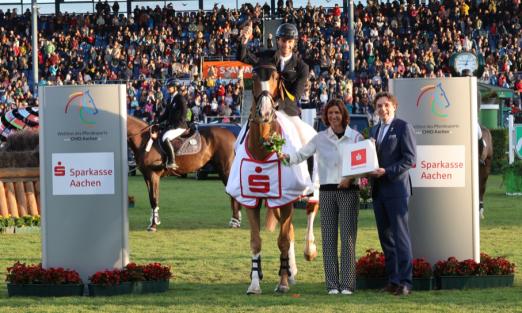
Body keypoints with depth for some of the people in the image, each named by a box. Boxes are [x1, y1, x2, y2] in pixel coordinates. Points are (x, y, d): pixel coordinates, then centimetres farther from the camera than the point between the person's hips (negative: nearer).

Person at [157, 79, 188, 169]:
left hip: (179, 127, -10)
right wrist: (158, 122, 7)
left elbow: (183, 114, -14)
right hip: (171, 126, 10)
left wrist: (176, 125, -20)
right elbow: (166, 114, 22)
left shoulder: (180, 98, -8)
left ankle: (171, 162, -29)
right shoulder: (170, 99, 18)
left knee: (165, 138, -29)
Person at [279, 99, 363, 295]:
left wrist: (350, 178, -15)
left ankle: (347, 284, -3)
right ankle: (332, 284, 4)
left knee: (348, 237, -5)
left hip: (349, 190, -2)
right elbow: (301, 155, 6)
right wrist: (286, 157, -14)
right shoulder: (320, 138, 7)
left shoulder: (355, 137, 3)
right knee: (328, 238, 1)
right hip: (327, 191, 2)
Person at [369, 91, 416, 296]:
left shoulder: (403, 127, -4)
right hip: (378, 190, 7)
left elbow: (410, 159, -11)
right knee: (385, 237, 7)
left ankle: (405, 282, -10)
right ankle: (393, 280, 11)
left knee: (401, 236, -8)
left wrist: (387, 171, -18)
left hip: (396, 189, -7)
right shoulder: (374, 130, 18)